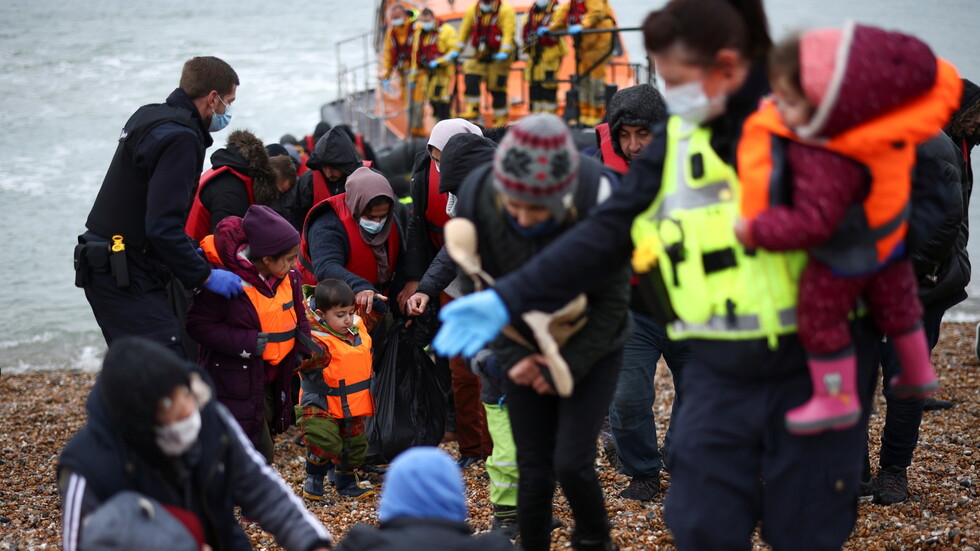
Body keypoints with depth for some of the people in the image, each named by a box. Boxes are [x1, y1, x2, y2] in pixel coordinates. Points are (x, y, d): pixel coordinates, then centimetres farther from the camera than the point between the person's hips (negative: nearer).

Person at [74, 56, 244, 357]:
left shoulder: (148, 116, 14)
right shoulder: (180, 138, -18)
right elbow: (163, 226, -25)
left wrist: (189, 251, 21)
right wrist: (205, 276, -17)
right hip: (125, 277, -11)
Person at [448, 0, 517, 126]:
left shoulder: (505, 11, -12)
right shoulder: (473, 10, 2)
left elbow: (508, 33, -21)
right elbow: (465, 30, 7)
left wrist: (504, 53, -33)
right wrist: (456, 50, 4)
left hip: (498, 55, -4)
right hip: (480, 54, 4)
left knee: (497, 89, -2)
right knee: (470, 78, -16)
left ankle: (500, 120, 10)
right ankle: (472, 110, -7)